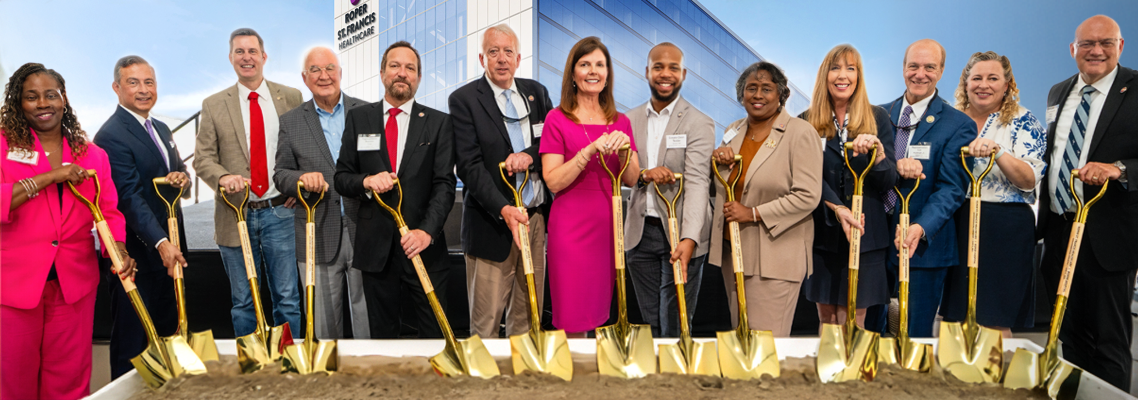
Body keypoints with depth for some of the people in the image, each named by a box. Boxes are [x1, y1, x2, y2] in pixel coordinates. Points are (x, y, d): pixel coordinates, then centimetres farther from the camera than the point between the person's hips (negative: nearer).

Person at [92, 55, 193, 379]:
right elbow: (130, 197, -23)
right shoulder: (111, 136, -15)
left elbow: (177, 170, 21)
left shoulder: (161, 129, 13)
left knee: (167, 331, 17)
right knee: (133, 339, 3)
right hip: (138, 253, -8)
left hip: (169, 247, 8)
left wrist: (182, 177, -5)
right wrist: (161, 243, -33)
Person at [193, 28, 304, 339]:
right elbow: (203, 158, 4)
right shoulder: (213, 105, 6)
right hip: (235, 216, 1)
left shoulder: (291, 98, 6)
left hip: (279, 211, 0)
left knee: (287, 298, 4)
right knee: (242, 301, 9)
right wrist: (223, 177, -17)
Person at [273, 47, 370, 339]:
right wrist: (301, 178, -13)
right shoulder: (290, 122, 9)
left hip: (363, 230, -1)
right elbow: (280, 174, 8)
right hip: (317, 236, 1)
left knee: (367, 313, 5)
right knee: (323, 320, 9)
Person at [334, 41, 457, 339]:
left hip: (424, 245, -1)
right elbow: (341, 177, 9)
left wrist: (427, 231, -18)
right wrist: (366, 181, -14)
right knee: (382, 334, 13)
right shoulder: (358, 118, 9)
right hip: (375, 246, 2)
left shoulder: (438, 122, 3)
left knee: (436, 334, 2)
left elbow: (444, 184, -4)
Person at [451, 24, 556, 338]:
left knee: (527, 314, 11)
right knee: (486, 322, 0)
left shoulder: (536, 92, 12)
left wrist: (530, 154, -12)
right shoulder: (463, 99, -3)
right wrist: (503, 209, -23)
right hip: (492, 221, -4)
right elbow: (470, 165, -11)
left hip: (537, 218, 5)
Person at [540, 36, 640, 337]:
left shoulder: (620, 122, 11)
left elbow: (631, 181, 7)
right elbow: (553, 182, -9)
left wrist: (622, 150, -11)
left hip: (609, 223, 4)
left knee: (601, 315, 10)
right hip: (572, 225, -4)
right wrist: (590, 150, -20)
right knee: (574, 322, -1)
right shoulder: (558, 119, -1)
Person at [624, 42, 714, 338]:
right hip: (640, 233, 4)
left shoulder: (699, 124, -6)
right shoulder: (630, 120, 9)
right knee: (650, 323, 13)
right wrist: (644, 174, -14)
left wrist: (689, 239, -30)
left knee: (674, 328, 1)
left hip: (680, 235, -4)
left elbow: (697, 183, -17)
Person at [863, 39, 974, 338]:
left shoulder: (959, 125, -3)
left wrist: (921, 228, -27)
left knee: (915, 339, 5)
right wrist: (894, 166, -19)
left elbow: (951, 189, -10)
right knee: (867, 332, 13)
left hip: (923, 245, -4)